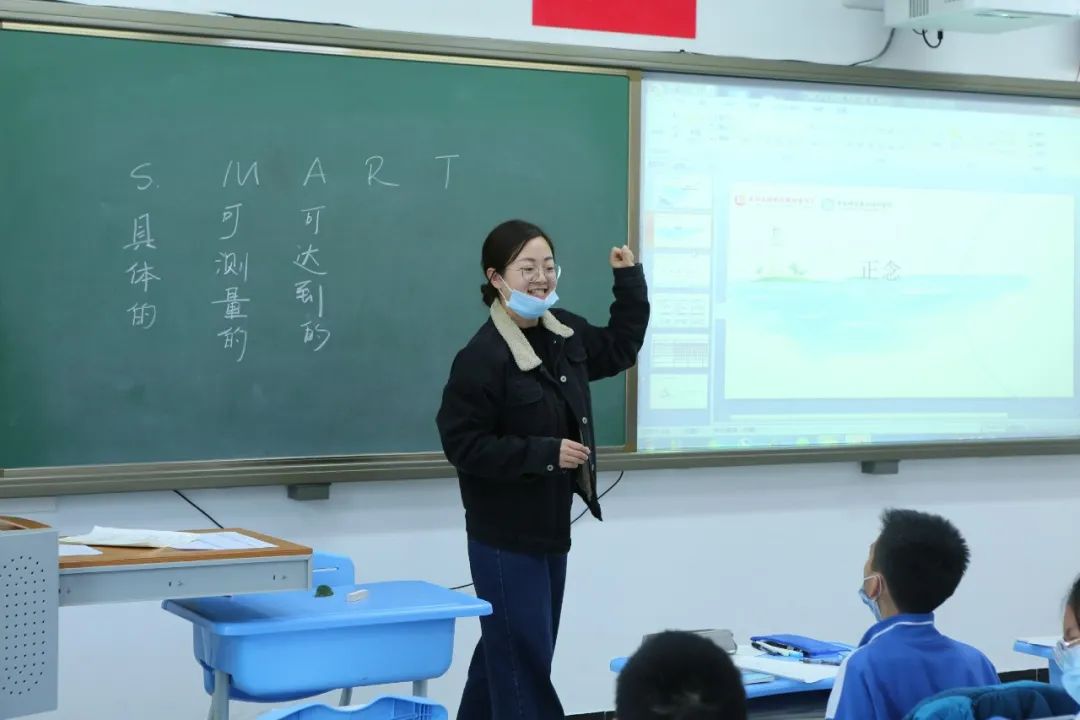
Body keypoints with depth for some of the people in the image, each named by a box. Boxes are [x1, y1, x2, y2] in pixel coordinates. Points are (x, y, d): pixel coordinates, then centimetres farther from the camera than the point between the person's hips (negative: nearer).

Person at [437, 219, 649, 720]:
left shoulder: (564, 332, 4)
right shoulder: (483, 356, -22)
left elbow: (619, 349, 22)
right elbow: (462, 445, -21)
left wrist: (629, 281, 13)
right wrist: (545, 453, -22)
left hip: (550, 526, 9)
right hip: (505, 535, -9)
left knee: (505, 649, 19)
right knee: (523, 659, -4)